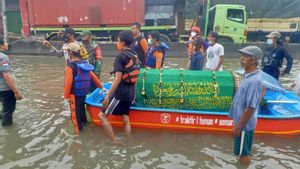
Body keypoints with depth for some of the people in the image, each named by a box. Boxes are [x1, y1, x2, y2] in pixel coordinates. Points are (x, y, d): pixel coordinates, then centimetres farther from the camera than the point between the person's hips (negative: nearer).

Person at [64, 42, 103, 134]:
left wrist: (66, 97, -12)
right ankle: (84, 124, 40)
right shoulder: (85, 64, 5)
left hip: (75, 95, -7)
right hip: (84, 93, 7)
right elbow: (94, 77, 9)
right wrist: (101, 86, 19)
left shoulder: (70, 66, -18)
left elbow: (68, 83, -20)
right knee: (81, 110, 24)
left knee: (76, 115, 5)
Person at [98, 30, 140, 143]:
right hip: (130, 93, 8)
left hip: (120, 93, -8)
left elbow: (117, 79, -22)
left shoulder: (121, 57, -16)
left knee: (102, 115, 2)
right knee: (125, 119, 16)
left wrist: (107, 97, -18)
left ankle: (115, 142, 5)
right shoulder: (135, 56, 9)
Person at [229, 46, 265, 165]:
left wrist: (238, 126, -18)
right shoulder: (248, 76, 3)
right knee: (243, 152, 24)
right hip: (243, 122, 9)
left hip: (245, 124, -9)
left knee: (243, 153, 9)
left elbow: (250, 108, -26)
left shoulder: (254, 80, -26)